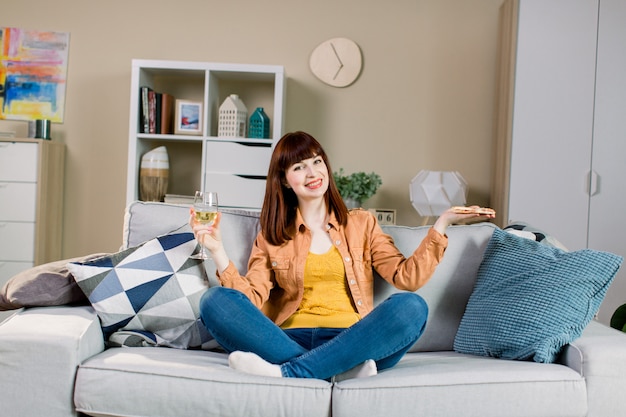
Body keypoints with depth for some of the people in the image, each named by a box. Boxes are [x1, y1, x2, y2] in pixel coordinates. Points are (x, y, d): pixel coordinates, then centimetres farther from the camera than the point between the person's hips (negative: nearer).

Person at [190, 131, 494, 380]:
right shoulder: (272, 236, 16)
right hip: (291, 339, 1)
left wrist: (442, 223, -3)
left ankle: (286, 372, -31)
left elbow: (407, 277, 4)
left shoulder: (361, 223, 16)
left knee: (411, 306, -28)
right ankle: (339, 369, -31)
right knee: (215, 300, -22)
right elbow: (252, 297, 2)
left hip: (352, 340, 0)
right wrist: (217, 250, -9)